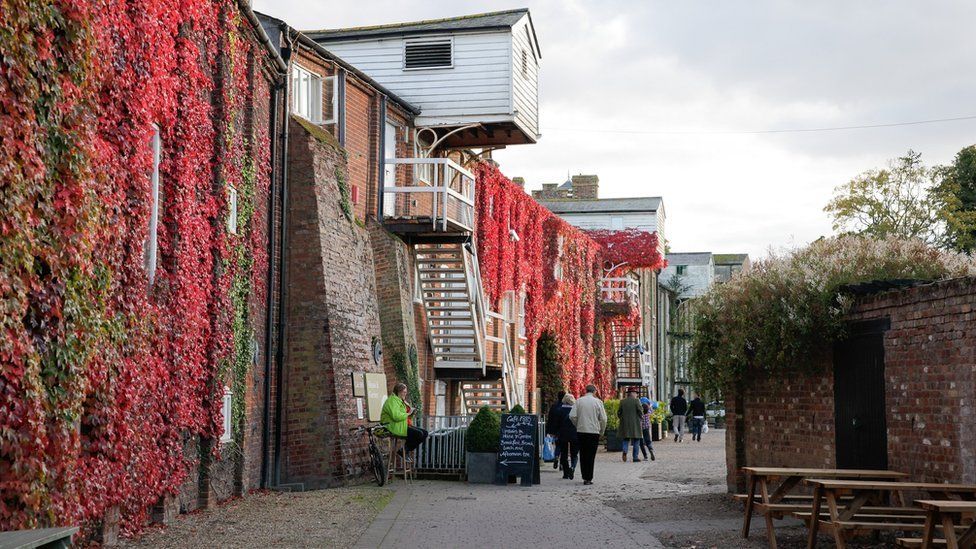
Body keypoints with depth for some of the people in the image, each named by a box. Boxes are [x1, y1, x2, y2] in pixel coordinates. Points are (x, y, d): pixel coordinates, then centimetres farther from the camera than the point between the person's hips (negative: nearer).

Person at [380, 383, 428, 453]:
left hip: (403, 425, 11)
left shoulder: (400, 400, 20)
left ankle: (406, 450, 6)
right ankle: (403, 452, -8)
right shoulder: (392, 400, -14)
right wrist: (407, 414, -13)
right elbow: (396, 416, -28)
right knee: (419, 434, -22)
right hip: (395, 428, -11)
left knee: (424, 433, 2)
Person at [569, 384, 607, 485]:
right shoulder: (598, 402, -3)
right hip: (594, 431, -2)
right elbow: (603, 419, -5)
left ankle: (585, 477, 14)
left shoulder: (579, 401, 1)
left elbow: (572, 416, -4)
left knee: (583, 455, 12)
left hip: (581, 431, 2)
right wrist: (602, 430, 9)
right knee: (591, 455, 2)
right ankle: (588, 478, -1)